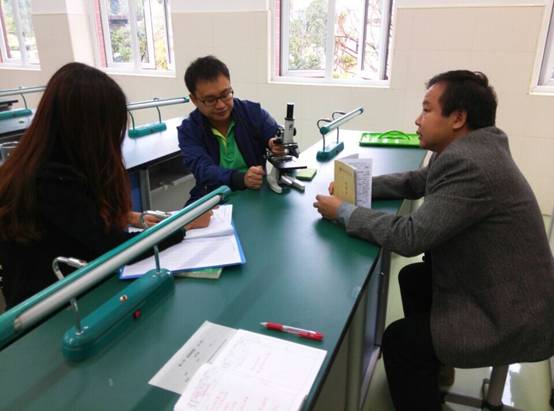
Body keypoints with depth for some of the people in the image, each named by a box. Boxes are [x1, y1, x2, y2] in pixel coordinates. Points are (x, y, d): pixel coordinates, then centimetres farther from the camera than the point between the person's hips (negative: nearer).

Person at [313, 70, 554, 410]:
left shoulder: (470, 165, -30)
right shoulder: (469, 148, 1)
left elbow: (409, 237, -29)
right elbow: (416, 182, 13)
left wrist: (343, 211, -17)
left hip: (513, 317, -10)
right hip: (498, 285, 10)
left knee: (399, 340, -4)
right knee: (412, 278, 22)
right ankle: (432, 363, 40)